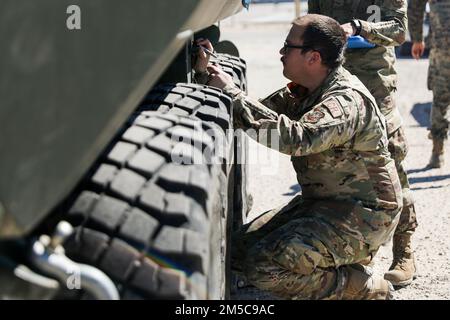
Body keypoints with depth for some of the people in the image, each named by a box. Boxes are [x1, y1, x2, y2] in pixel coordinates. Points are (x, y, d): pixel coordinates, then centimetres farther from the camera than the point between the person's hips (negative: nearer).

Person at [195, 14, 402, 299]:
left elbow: (296, 138, -41)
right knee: (242, 249, 2)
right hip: (320, 202, 10)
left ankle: (369, 289, -4)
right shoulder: (305, 89, 5)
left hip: (362, 212, -9)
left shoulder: (348, 100, -25)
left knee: (265, 265, -23)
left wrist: (231, 94, -36)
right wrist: (210, 76, -4)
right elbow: (262, 112, 6)